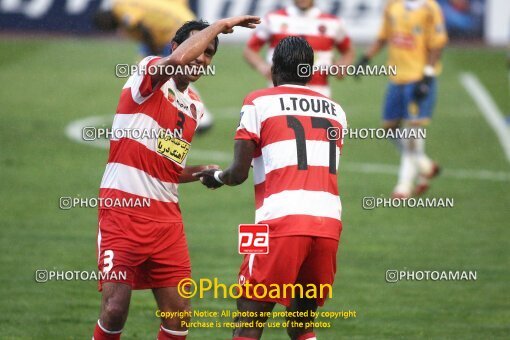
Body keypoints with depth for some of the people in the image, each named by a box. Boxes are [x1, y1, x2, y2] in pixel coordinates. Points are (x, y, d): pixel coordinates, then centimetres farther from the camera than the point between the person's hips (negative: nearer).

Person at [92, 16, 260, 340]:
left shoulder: (194, 108, 17)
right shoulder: (149, 75, -4)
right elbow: (178, 59, -29)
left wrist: (201, 172, 7)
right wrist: (220, 25, -19)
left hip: (166, 216, 7)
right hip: (123, 209, -7)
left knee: (178, 313, 1)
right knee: (115, 309, -13)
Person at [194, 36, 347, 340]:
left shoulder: (259, 102, 6)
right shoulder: (335, 110, 20)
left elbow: (238, 174, 2)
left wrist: (218, 177, 24)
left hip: (282, 222, -5)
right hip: (329, 222, 5)